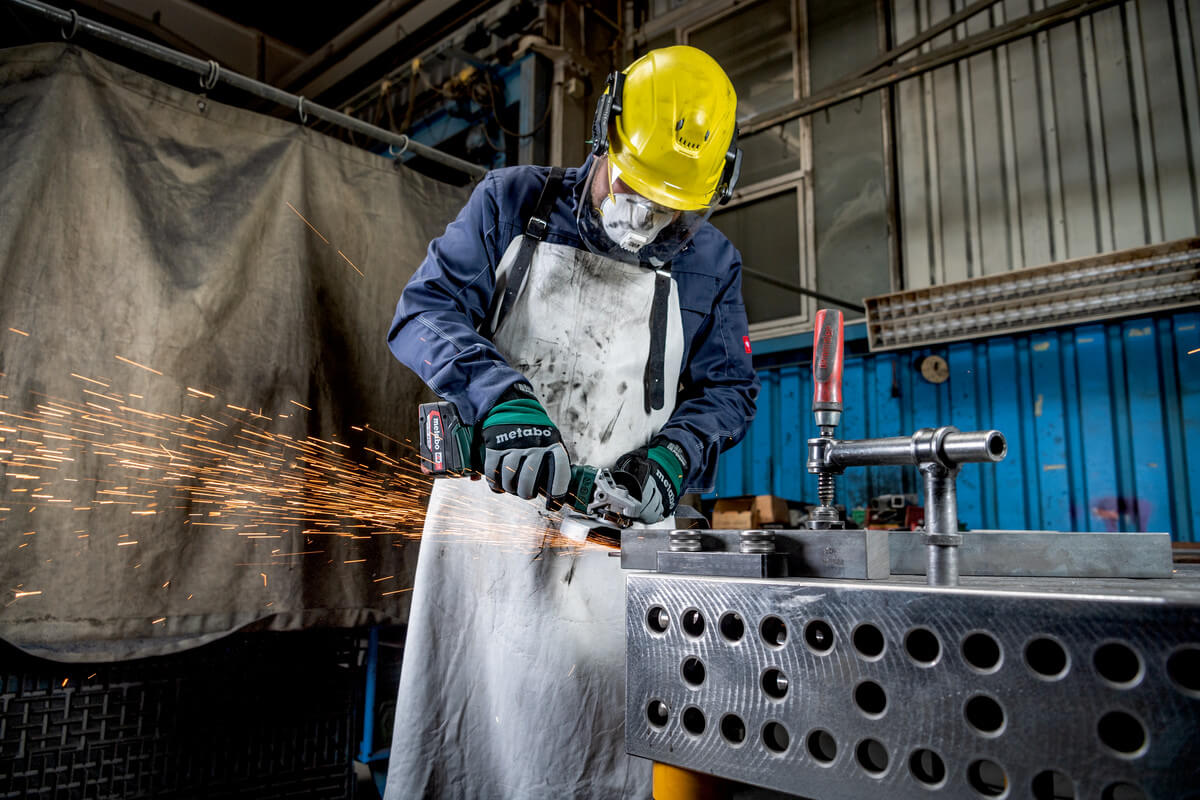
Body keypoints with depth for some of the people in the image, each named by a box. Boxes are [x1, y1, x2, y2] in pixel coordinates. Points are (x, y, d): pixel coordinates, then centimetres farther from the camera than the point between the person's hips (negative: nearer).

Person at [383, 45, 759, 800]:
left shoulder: (711, 264, 9)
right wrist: (502, 394, -23)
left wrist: (671, 455, -9)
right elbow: (424, 310, -5)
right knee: (458, 724, 8)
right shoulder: (513, 202, 4)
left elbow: (728, 389, 13)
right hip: (489, 506, 0)